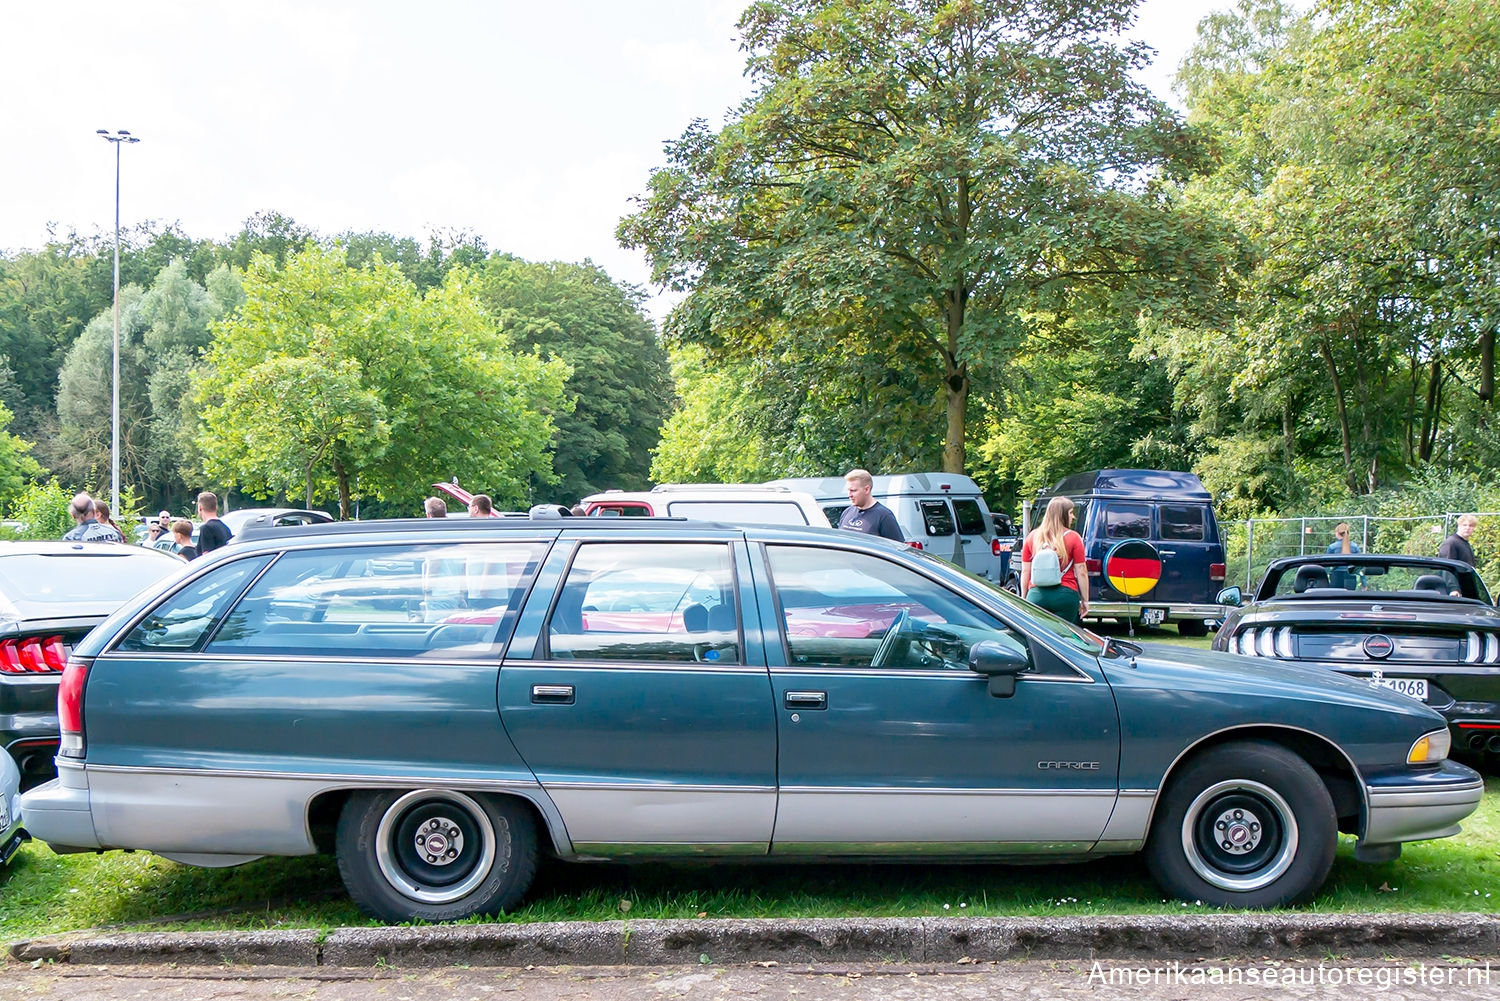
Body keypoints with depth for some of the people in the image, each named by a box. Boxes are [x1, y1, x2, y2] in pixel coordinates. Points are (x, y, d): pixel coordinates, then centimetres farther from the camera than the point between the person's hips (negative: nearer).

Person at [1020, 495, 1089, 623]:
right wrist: (1085, 600, 6)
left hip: (1036, 595, 2)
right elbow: (1081, 573, -1)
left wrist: (1024, 598, 16)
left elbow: (1025, 572, 9)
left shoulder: (1031, 538, 7)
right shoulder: (1073, 538, 0)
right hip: (1065, 596, -2)